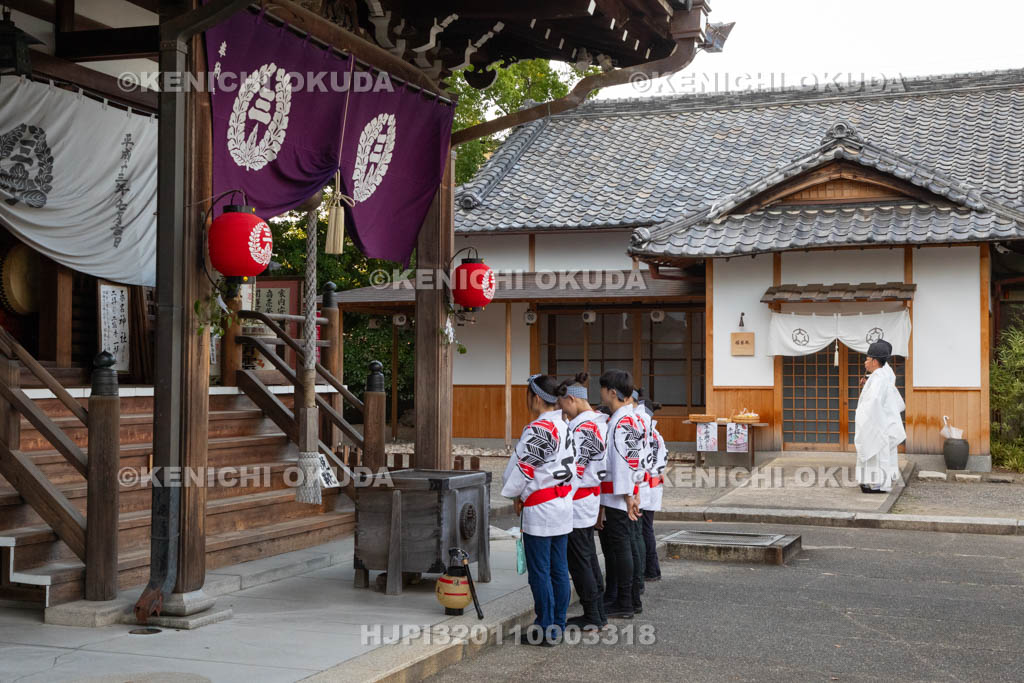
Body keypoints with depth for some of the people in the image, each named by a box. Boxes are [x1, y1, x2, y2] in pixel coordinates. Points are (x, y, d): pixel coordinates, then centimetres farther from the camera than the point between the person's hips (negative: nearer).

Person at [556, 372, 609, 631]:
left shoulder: (582, 428, -20)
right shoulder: (601, 422, 9)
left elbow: (573, 470, -22)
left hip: (576, 502, -10)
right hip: (591, 500, 10)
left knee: (579, 561, 0)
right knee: (589, 556, 16)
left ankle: (592, 617, 6)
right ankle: (598, 613, 23)